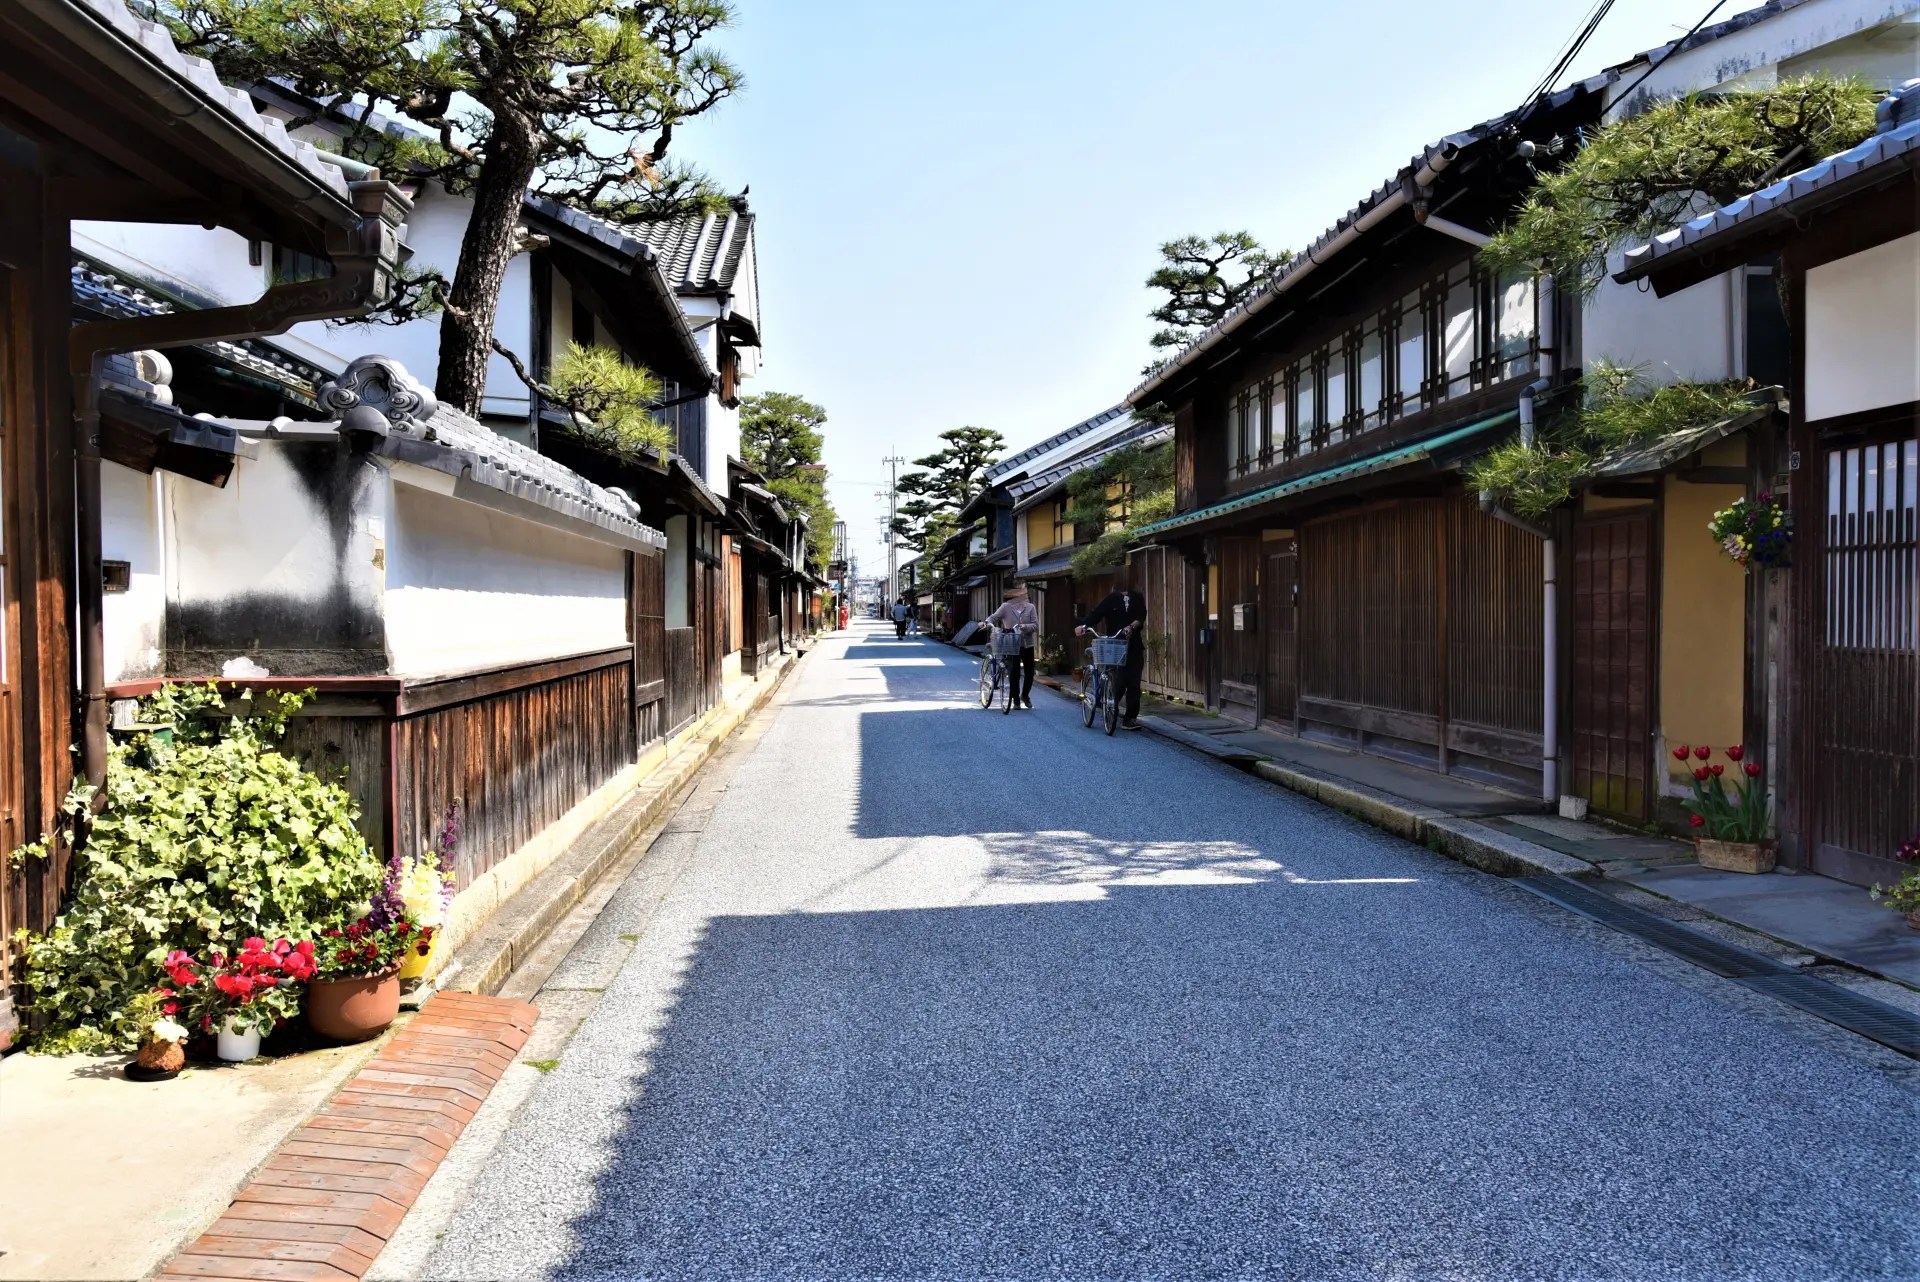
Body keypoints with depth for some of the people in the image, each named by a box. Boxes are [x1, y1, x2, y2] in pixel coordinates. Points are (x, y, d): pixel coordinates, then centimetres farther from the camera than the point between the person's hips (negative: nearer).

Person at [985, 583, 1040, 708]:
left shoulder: (1030, 607, 1)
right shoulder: (1006, 607, -4)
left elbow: (1035, 625, -4)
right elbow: (993, 618, -7)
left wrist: (1026, 627, -23)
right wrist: (988, 623, -28)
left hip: (1027, 645, 2)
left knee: (1029, 672, 7)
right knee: (1014, 674, 1)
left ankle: (1025, 695, 30)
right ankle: (1016, 700, 13)